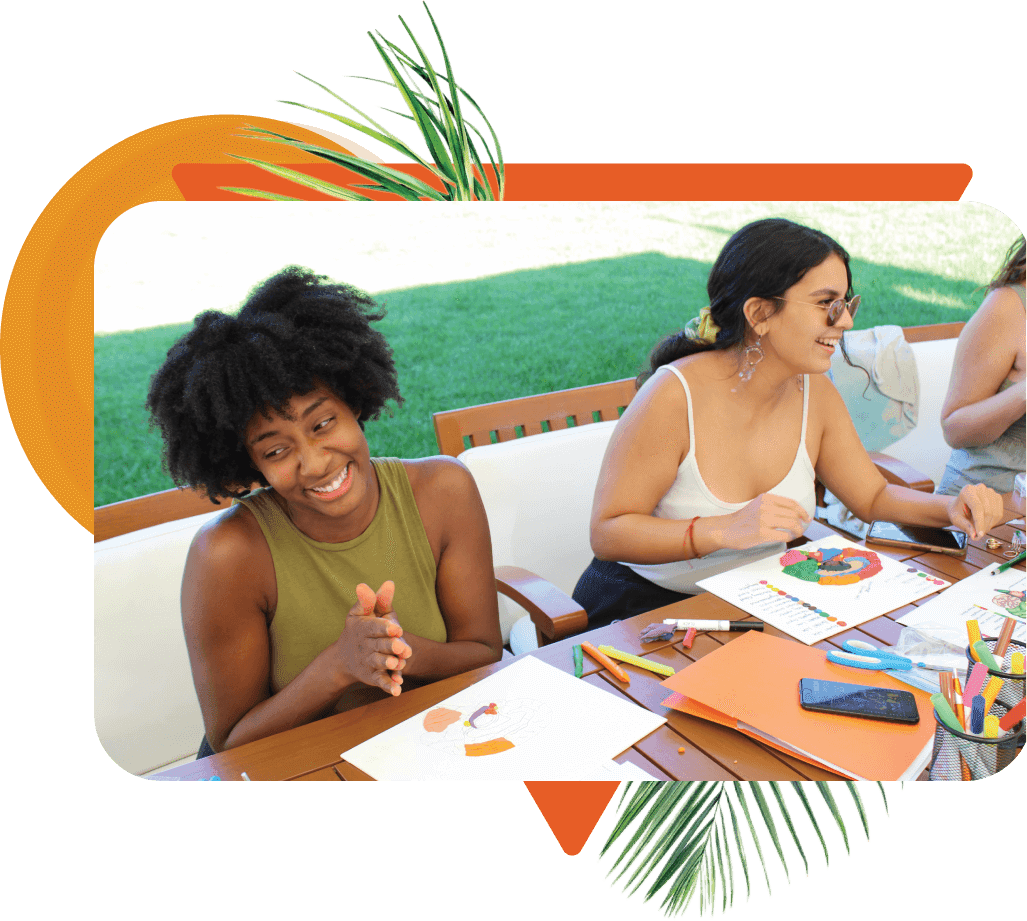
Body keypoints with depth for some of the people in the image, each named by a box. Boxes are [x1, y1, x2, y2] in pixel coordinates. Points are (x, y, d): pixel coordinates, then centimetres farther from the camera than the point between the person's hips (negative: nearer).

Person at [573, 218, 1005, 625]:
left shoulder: (815, 392, -3)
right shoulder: (674, 395, -23)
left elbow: (874, 497, 11)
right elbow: (607, 532, -22)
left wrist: (951, 507, -9)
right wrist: (726, 531, -33)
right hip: (643, 602, -6)